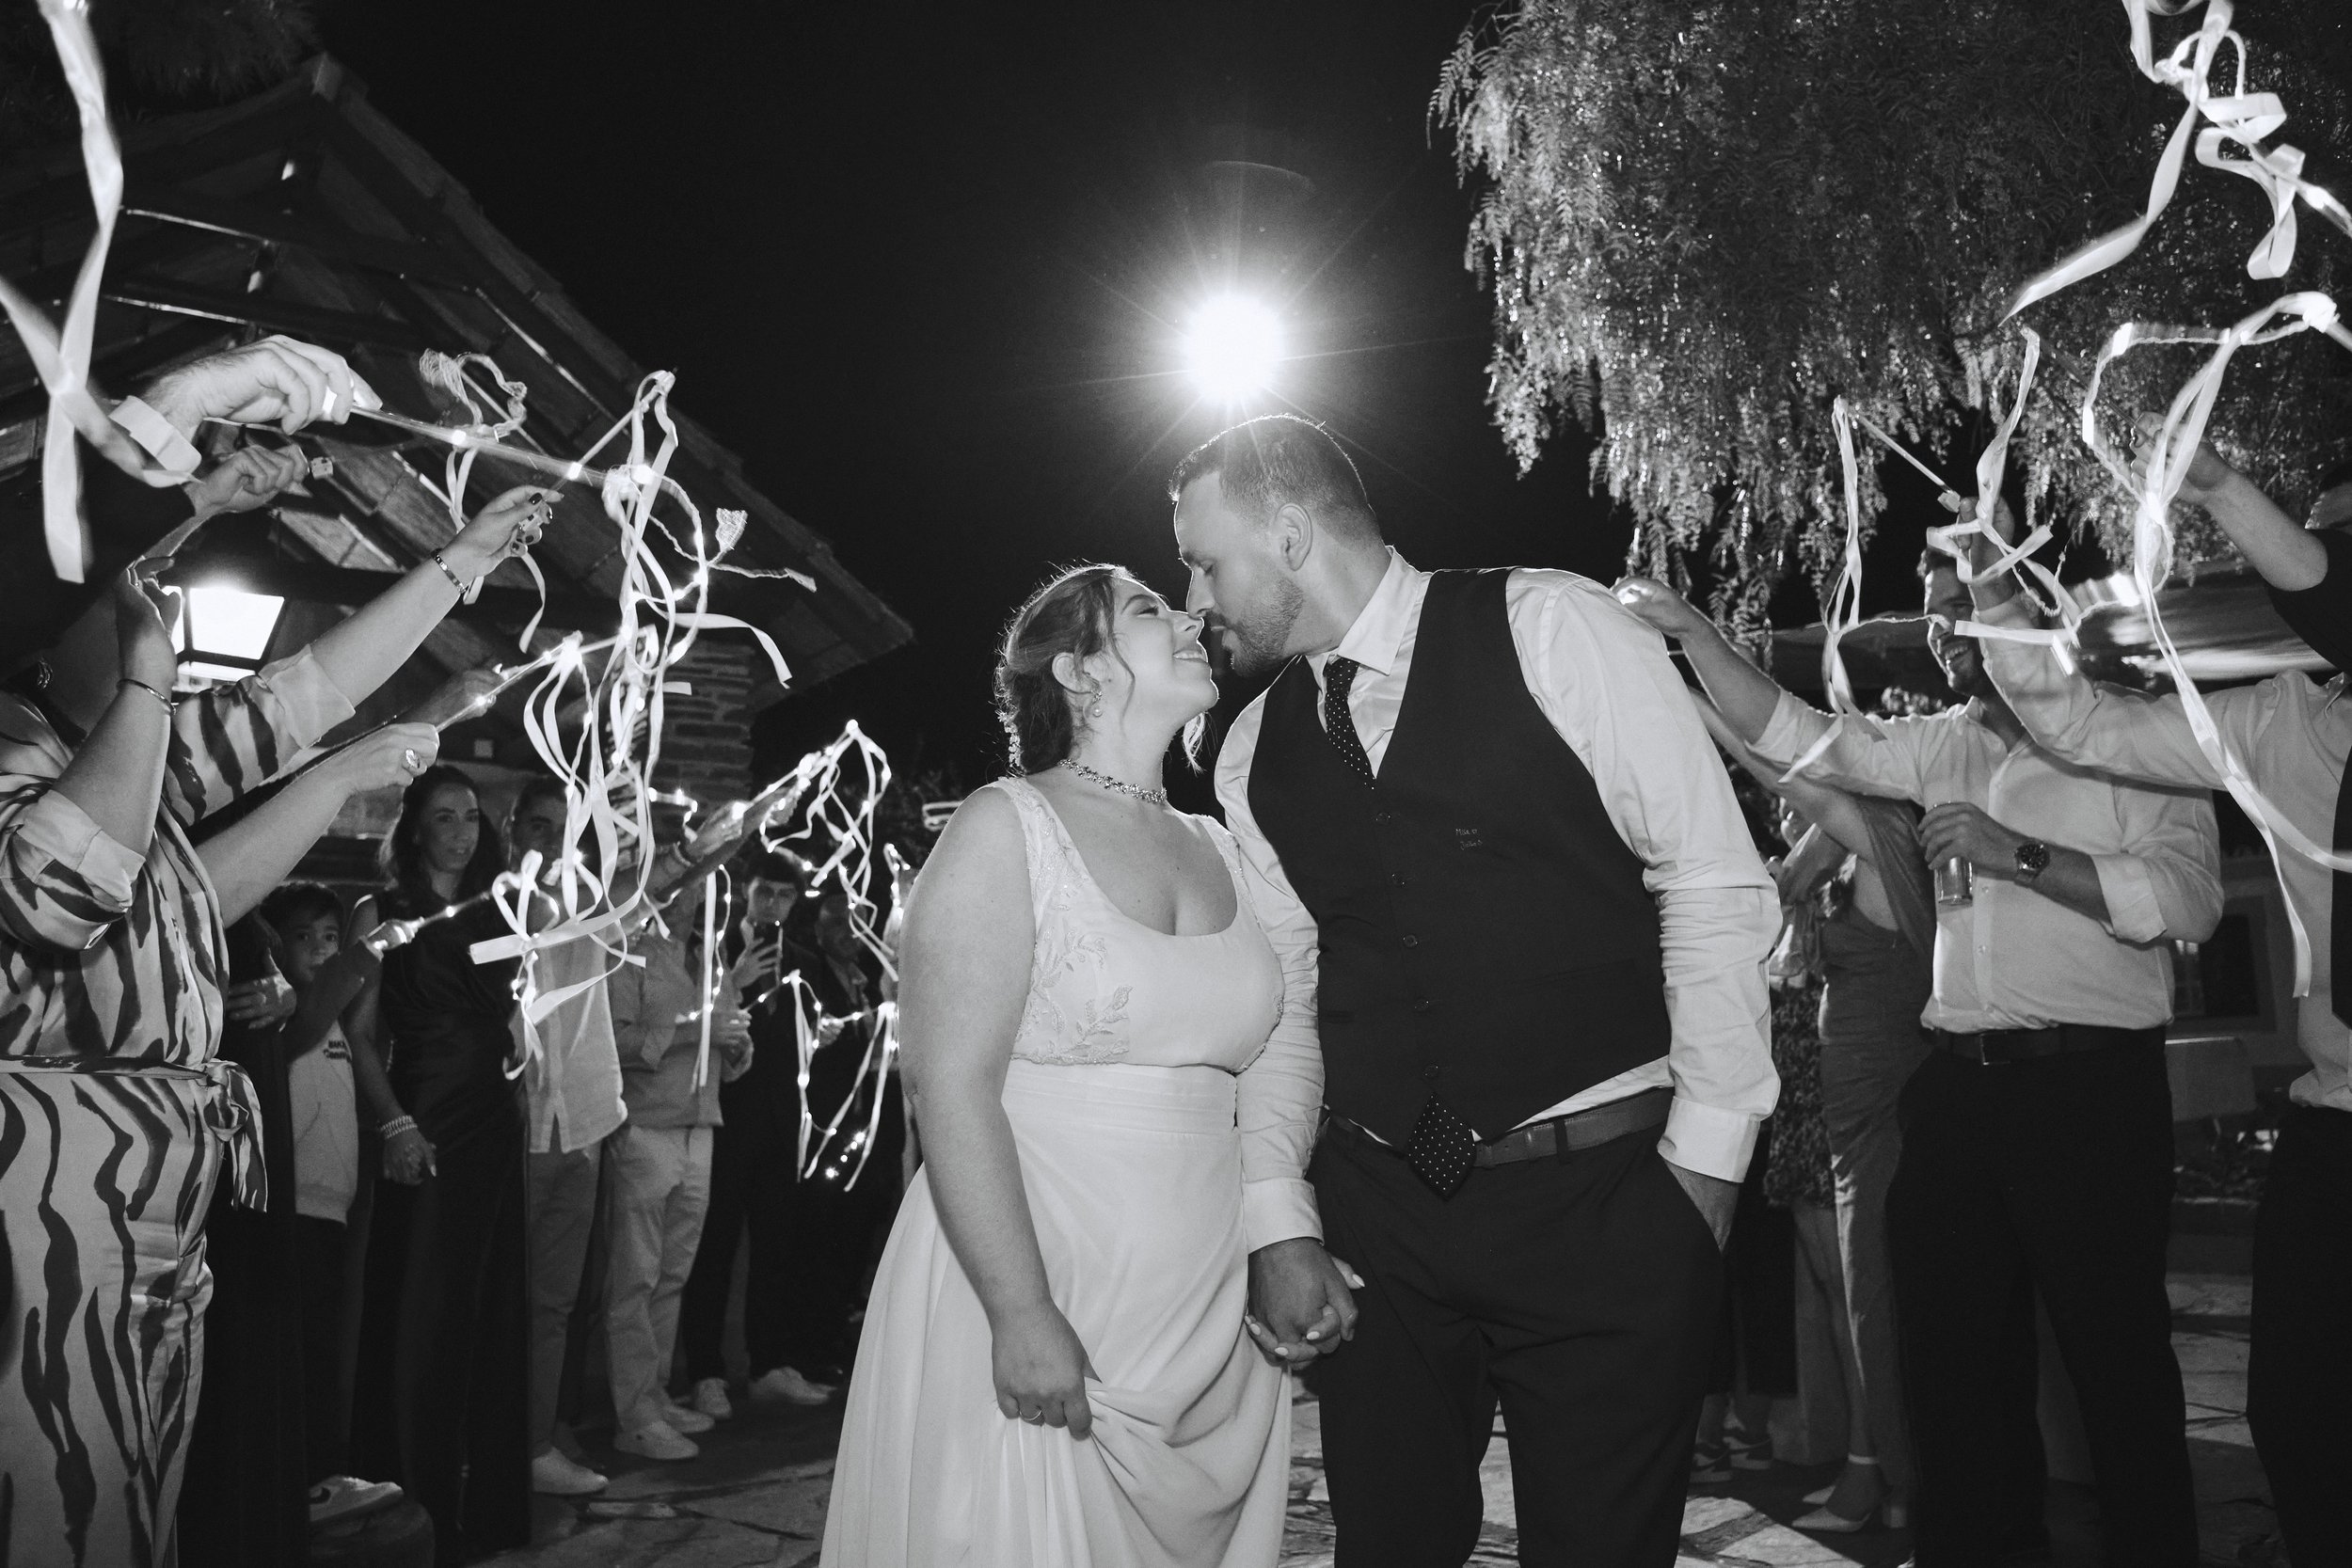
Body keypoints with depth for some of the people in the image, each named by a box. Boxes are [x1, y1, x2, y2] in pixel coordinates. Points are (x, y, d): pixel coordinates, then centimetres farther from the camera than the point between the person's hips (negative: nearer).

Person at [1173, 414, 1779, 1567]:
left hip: (1607, 1206, -4)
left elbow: (1715, 887, -8)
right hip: (1378, 1214, 4)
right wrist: (1278, 1224, 0)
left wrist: (1704, 1167, -10)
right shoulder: (1254, 754, 7)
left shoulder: (1552, 630, -8)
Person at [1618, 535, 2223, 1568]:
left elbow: (2189, 898, -13)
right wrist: (1691, 631, -3)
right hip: (1958, 1084, 6)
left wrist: (2016, 853, -18)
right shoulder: (1944, 747, 14)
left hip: (2092, 1085, -5)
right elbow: (1791, 736, 7)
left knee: (2116, 1353, 4)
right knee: (1948, 1347, 13)